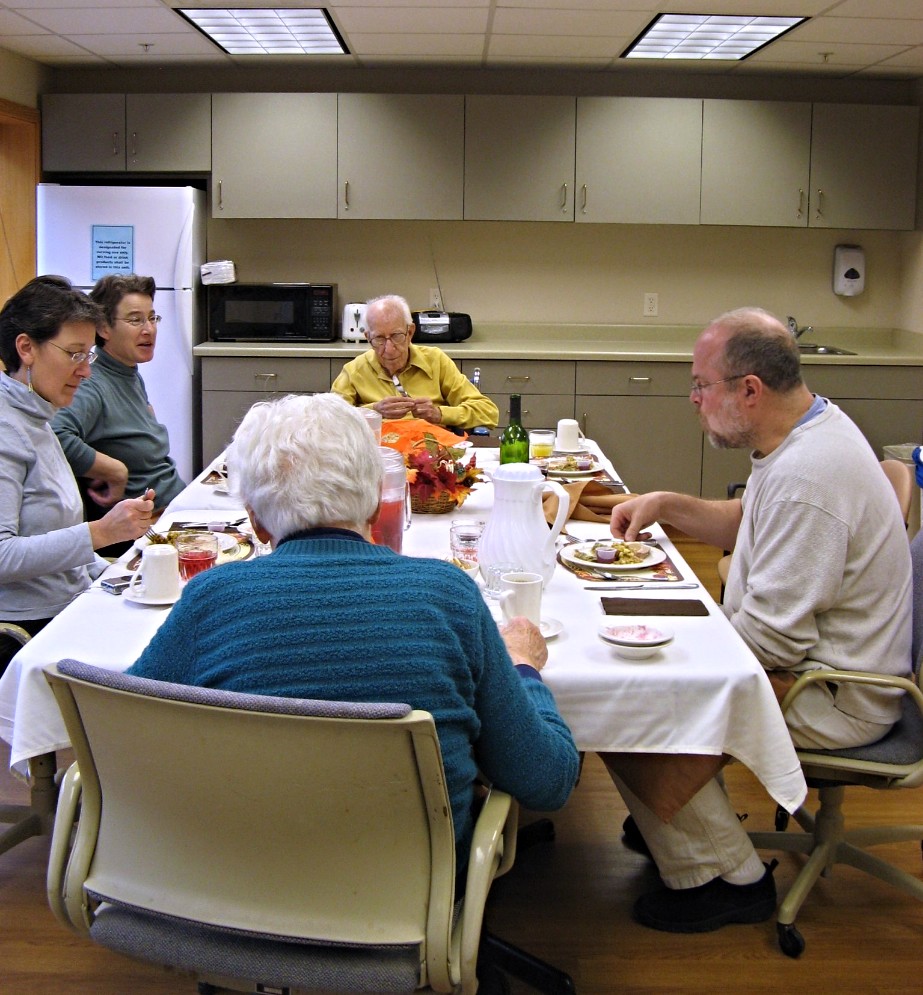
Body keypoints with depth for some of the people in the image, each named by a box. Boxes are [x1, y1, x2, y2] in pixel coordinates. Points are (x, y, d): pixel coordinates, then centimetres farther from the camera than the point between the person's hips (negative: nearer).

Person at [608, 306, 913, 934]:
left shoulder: (806, 477, -30)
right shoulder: (811, 429, 3)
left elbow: (771, 639, -27)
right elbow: (747, 525, 20)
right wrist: (668, 505, 6)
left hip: (836, 701, -11)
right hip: (824, 664, 11)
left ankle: (725, 878, 0)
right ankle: (683, 816, 30)